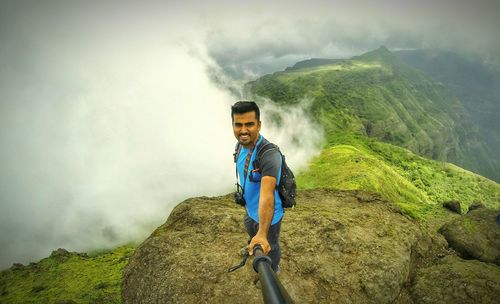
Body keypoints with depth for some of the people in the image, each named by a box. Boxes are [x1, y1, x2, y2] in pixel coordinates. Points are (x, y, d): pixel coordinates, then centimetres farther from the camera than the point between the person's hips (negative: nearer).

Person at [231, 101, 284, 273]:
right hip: (250, 208, 8)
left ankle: (273, 270, 52)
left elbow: (267, 195, -50)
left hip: (268, 214, -7)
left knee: (269, 247, 21)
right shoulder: (240, 145, -12)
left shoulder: (269, 155, -39)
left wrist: (262, 234, -60)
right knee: (251, 233, 37)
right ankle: (253, 246, 70)